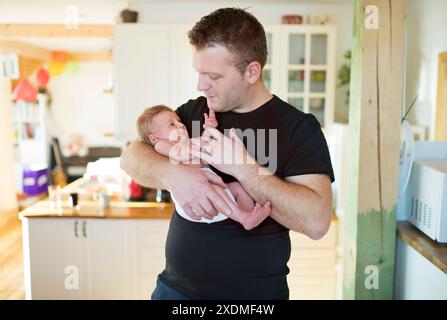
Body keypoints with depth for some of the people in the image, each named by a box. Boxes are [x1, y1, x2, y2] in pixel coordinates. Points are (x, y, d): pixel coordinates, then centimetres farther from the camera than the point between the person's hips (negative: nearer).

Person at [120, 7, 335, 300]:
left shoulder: (298, 127, -12)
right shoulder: (193, 111, 2)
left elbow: (316, 221, -21)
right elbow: (131, 155, -3)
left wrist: (244, 168, -26)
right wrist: (172, 174, -22)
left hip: (255, 294, -3)